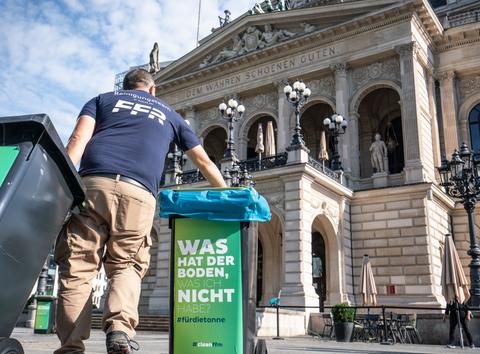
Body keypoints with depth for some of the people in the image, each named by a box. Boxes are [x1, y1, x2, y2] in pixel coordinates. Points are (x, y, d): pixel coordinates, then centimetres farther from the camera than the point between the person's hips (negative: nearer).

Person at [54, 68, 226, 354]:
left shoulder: (103, 100, 28)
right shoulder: (169, 114, 31)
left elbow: (78, 140, 9)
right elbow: (204, 162, 34)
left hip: (92, 183, 0)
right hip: (138, 193, 0)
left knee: (77, 267, 1)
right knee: (126, 266, 6)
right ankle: (120, 328, -18)